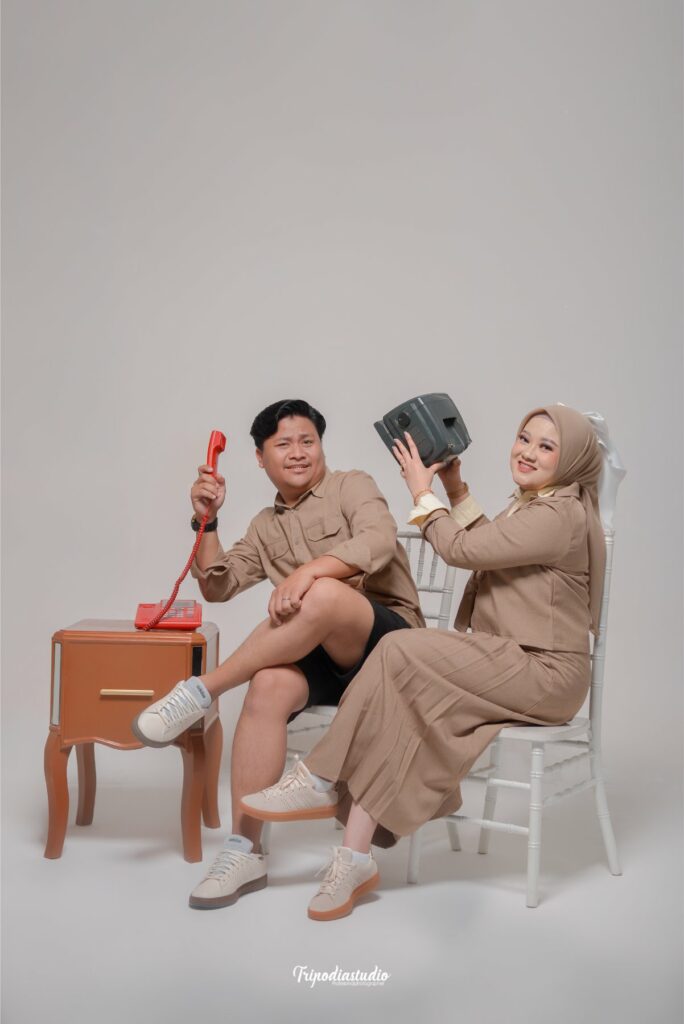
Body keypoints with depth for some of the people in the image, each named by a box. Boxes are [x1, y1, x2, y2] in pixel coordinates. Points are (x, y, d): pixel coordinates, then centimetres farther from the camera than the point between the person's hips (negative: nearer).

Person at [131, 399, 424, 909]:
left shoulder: (352, 486, 5)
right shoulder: (265, 528, 21)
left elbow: (378, 542, -16)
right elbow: (218, 586, 15)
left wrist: (309, 571, -31)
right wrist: (207, 521, 2)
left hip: (390, 640, -4)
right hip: (324, 656, 4)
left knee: (323, 593, -37)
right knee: (271, 685, -31)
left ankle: (200, 690, -24)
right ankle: (245, 850, -30)